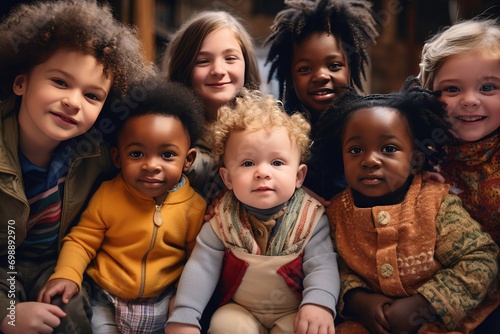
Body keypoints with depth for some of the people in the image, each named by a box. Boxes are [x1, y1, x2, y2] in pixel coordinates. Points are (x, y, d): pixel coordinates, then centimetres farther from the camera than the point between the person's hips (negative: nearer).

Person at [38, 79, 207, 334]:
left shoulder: (195, 207, -10)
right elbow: (82, 240, -4)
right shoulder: (107, 195, -9)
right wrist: (66, 274, -20)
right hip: (105, 301, 0)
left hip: (162, 306, 0)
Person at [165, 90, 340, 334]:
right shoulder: (223, 220, -8)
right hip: (241, 310, 1)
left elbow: (322, 266, -17)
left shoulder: (310, 218, -12)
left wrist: (319, 304, -38)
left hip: (293, 313, -1)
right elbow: (201, 267, -9)